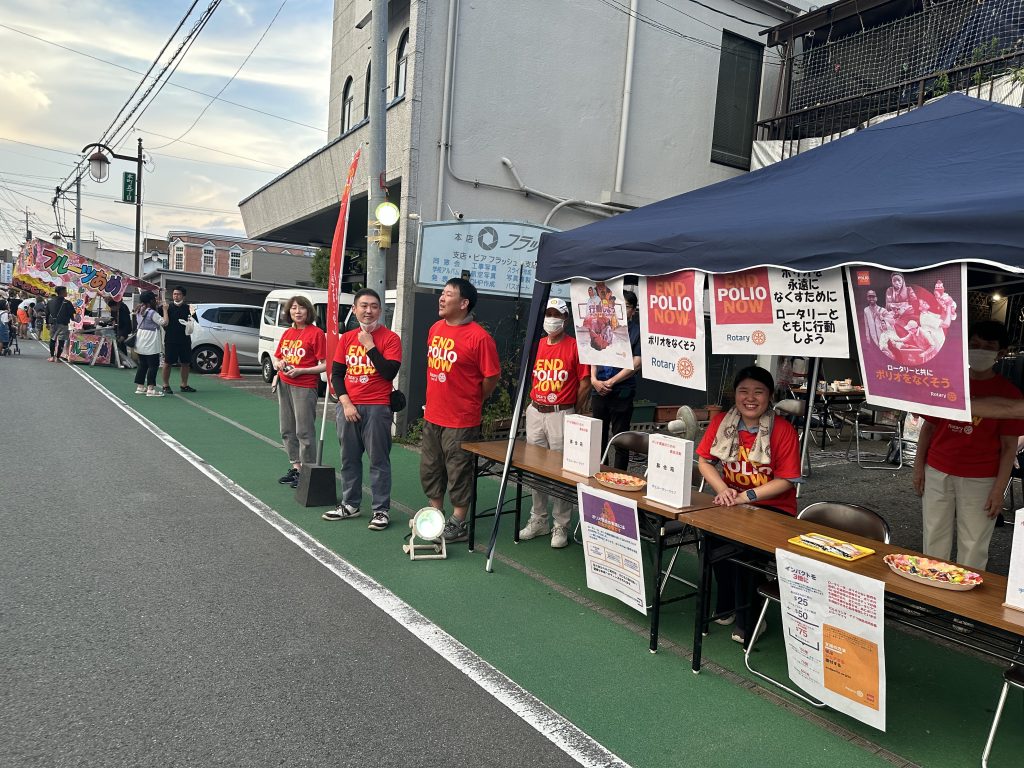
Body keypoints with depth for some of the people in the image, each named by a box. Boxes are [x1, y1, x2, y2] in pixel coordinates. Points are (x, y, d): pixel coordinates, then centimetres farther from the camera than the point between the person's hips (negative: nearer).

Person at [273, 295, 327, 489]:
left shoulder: (316, 333, -9)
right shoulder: (287, 333, 13)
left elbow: (325, 365, -12)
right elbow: (276, 357, 24)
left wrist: (300, 370, -18)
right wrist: (278, 364, 1)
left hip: (305, 387, -8)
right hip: (284, 385, 8)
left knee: (304, 431, -6)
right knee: (287, 430, 13)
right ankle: (295, 467, 24)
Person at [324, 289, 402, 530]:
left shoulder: (390, 338, -4)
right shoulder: (346, 338, 10)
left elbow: (389, 372, -15)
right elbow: (336, 374, 9)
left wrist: (370, 345, -15)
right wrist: (346, 403, -3)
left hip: (377, 408, -5)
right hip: (347, 406, 5)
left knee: (378, 460, -1)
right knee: (349, 458, 13)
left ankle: (381, 509, 8)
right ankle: (350, 504, 26)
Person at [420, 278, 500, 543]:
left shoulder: (479, 337, -17)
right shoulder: (435, 329, 6)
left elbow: (491, 377, -12)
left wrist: (471, 401, 0)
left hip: (461, 420, -7)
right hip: (432, 415, 8)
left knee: (458, 472, 5)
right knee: (429, 469, 18)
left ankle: (458, 524, 20)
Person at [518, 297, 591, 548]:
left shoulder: (575, 346, -7)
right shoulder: (538, 345, 10)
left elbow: (585, 384, -4)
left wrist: (572, 411, 2)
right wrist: (533, 404, 11)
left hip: (561, 414, -6)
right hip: (535, 413, 6)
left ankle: (561, 527, 9)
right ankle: (538, 520, 25)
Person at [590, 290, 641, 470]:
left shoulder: (637, 330, -3)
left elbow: (636, 363, -10)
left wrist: (611, 382, -11)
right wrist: (594, 379, -4)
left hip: (622, 392, -5)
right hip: (599, 391, 5)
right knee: (598, 435, 13)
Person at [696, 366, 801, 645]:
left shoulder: (784, 431, -11)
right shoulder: (721, 423, 1)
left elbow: (786, 480, -12)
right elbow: (704, 461, 3)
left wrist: (746, 496, -21)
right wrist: (722, 490, -15)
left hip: (774, 509, -3)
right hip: (732, 503, 3)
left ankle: (745, 616, -6)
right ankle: (726, 604, -1)